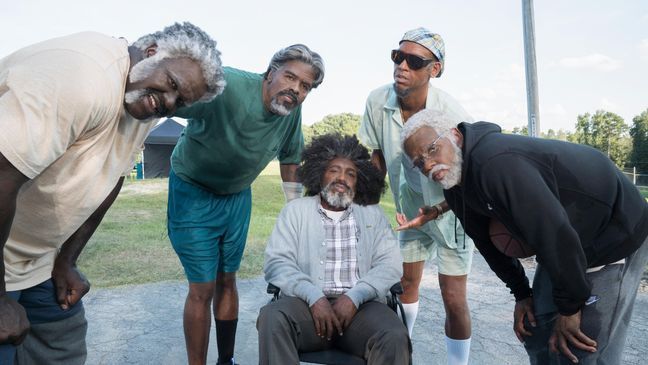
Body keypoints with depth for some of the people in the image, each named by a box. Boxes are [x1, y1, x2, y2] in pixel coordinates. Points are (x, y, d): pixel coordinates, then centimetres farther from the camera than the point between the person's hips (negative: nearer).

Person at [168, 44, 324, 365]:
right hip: (194, 193, -5)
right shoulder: (226, 85, -30)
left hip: (238, 196, 6)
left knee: (227, 281, 15)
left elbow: (289, 157, 6)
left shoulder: (292, 111, -9)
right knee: (202, 289, -2)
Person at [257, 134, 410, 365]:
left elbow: (389, 264, 4)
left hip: (360, 305, 1)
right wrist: (314, 297, -15)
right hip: (309, 302, 0)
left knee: (395, 337, -29)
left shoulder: (373, 214, 15)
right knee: (272, 318, -31)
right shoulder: (296, 210, 12)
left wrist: (354, 297, -13)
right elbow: (277, 262, 1)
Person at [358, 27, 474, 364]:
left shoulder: (451, 114, -31)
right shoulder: (378, 101, -18)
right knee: (406, 282, 18)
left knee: (454, 300, -3)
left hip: (452, 209, -4)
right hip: (411, 204, 4)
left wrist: (438, 209, -31)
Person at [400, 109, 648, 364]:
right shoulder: (455, 185, -3)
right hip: (564, 245, 9)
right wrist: (521, 293, 6)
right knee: (537, 330, 13)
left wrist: (569, 307, -22)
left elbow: (555, 235, -34)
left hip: (616, 235, -9)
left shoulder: (495, 163, -34)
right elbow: (488, 240, 8)